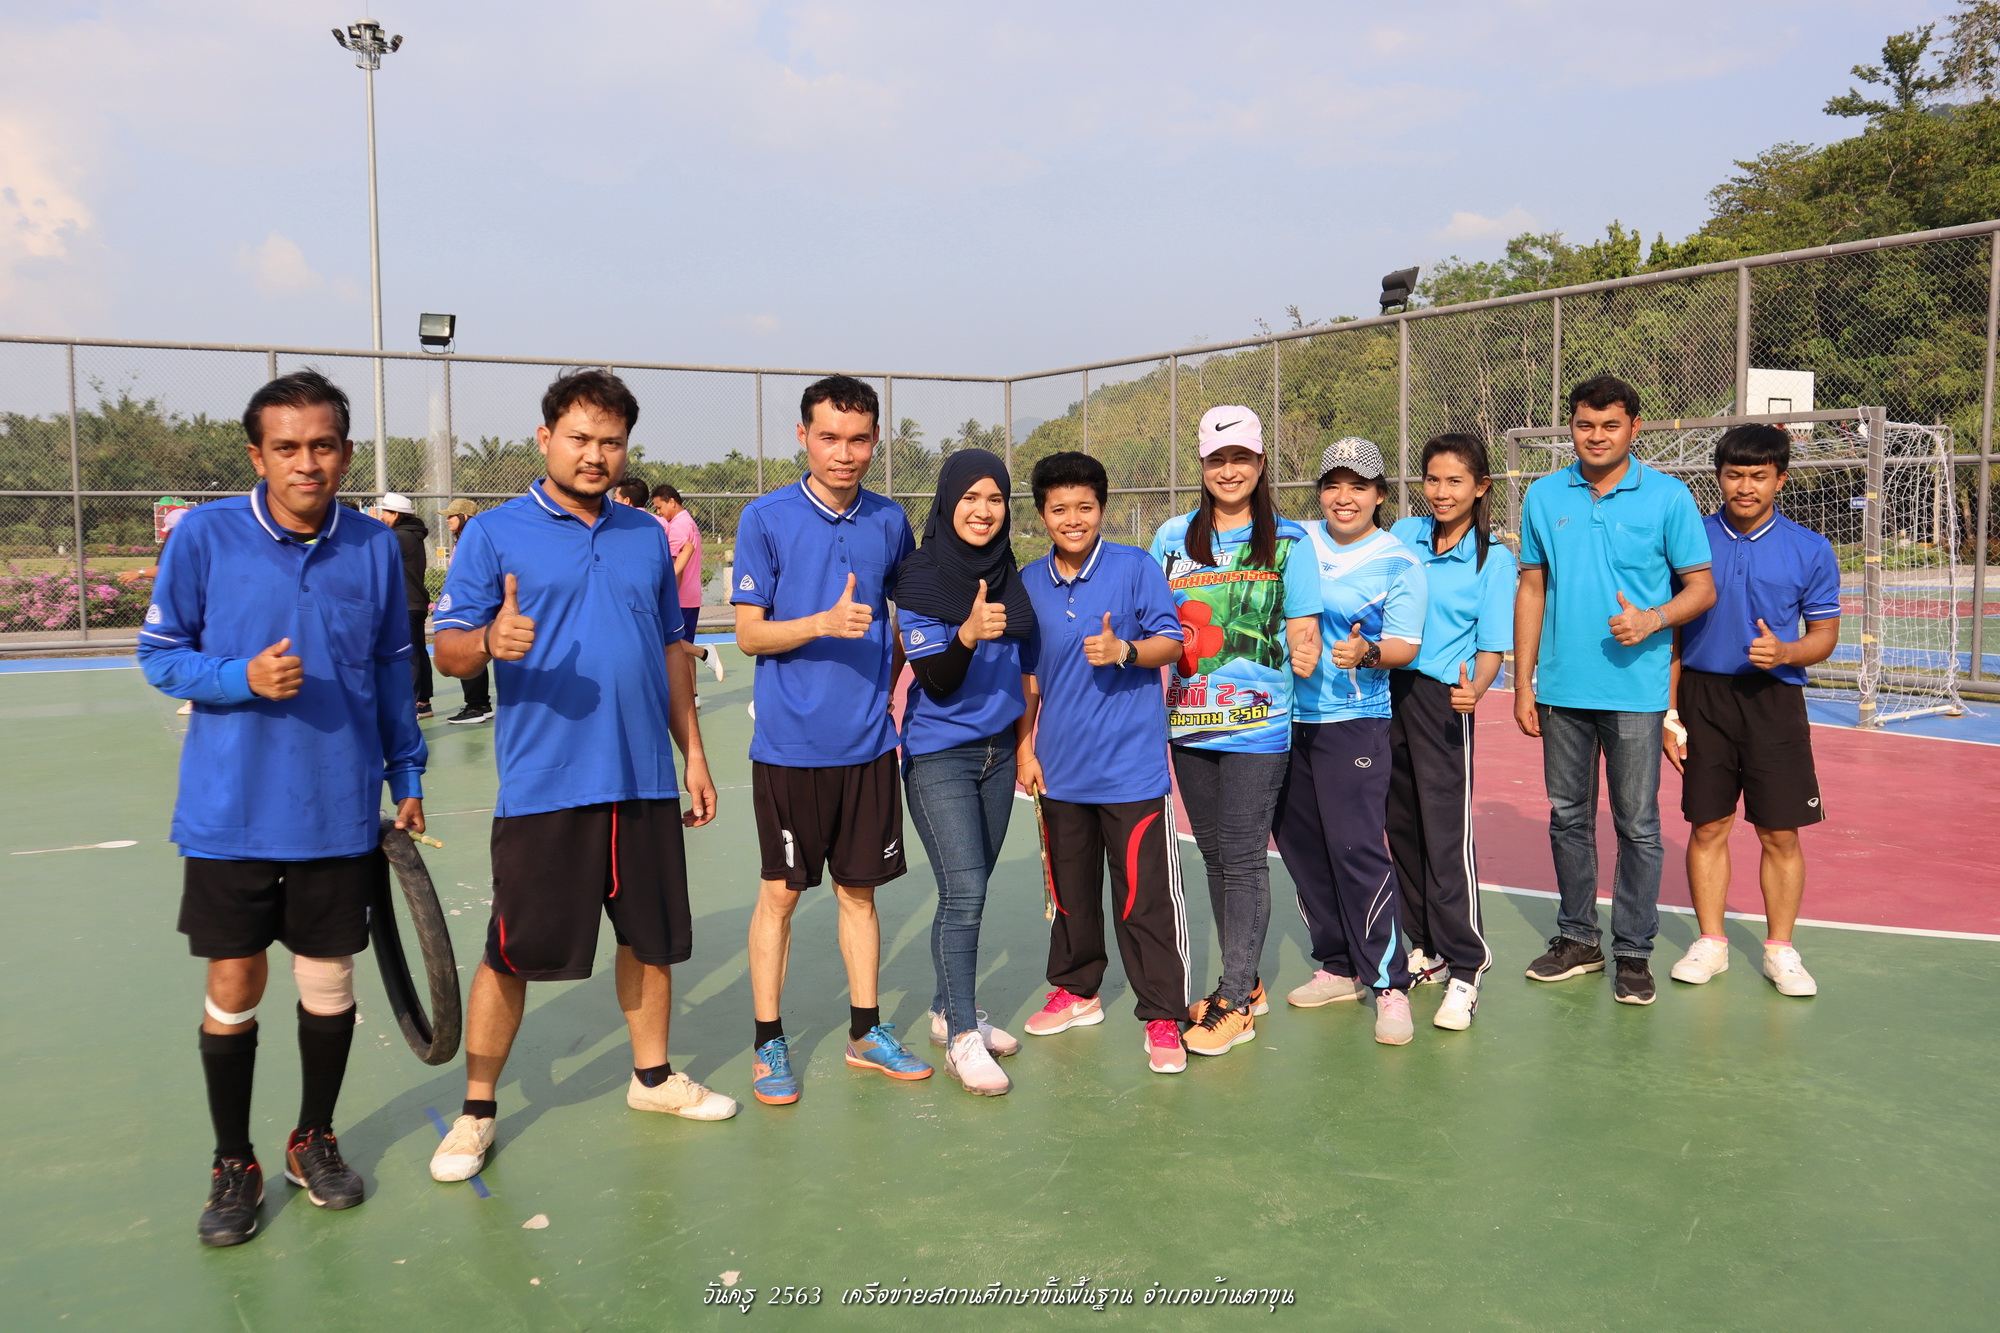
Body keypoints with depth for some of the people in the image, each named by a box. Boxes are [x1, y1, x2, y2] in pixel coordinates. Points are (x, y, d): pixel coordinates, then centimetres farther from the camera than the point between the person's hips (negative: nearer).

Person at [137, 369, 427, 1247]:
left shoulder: (375, 547, 0)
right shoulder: (204, 535, -7)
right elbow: (159, 655, -1)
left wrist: (407, 776, 10)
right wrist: (242, 678, -19)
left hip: (341, 813, 2)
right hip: (230, 813, -2)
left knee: (329, 978, 11)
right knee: (234, 987, 6)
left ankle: (314, 1141, 33)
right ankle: (234, 1166, 26)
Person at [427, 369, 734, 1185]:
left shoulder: (647, 537, 12)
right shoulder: (495, 534, -1)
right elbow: (448, 648, -5)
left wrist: (693, 754, 14)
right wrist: (489, 642, -28)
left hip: (645, 782, 4)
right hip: (543, 787, -4)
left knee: (651, 936, 13)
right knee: (513, 953, 2)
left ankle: (653, 1076, 32)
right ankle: (477, 1110, 19)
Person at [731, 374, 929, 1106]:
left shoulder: (890, 521, 5)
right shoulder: (765, 518, -6)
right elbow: (750, 634, -7)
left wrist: (889, 678, 8)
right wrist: (825, 623, -21)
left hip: (867, 741, 3)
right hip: (790, 743, -3)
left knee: (859, 887, 13)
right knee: (780, 893, 4)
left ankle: (866, 1032, 26)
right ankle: (769, 1043, 18)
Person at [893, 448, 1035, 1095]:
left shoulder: (1006, 573, 5)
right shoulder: (920, 577, -13)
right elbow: (935, 680, -17)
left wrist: (1025, 741, 16)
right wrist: (968, 633, -35)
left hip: (997, 750, 6)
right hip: (939, 755, -6)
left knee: (972, 888, 12)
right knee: (963, 892, -10)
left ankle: (950, 1009, 26)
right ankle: (961, 1038, -1)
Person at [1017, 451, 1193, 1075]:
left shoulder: (1136, 567, -5)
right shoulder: (1030, 583, 7)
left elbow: (1171, 643, -5)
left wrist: (1124, 651, -24)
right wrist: (1024, 745, 11)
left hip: (1132, 765, -4)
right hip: (1060, 766, 5)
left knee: (1146, 896, -3)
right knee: (1068, 888, 17)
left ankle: (1162, 1018, 8)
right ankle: (1077, 990, 36)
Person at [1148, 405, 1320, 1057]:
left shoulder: (1287, 540, 2)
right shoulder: (1173, 537, 9)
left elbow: (1303, 634, 3)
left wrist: (1305, 649, -17)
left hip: (1257, 723, -4)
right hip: (1189, 721, 4)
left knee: (1243, 858, -4)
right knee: (1215, 856, 12)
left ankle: (1236, 1002, 6)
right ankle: (1244, 983, 27)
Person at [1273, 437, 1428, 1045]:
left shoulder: (1400, 563, -2)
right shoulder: (1295, 541, 8)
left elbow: (1405, 646, -6)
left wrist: (1367, 652, -25)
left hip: (1352, 722, -5)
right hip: (1285, 716, 5)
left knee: (1356, 847, -11)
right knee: (1300, 845, 10)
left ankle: (1389, 984, 0)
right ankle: (1339, 967, 26)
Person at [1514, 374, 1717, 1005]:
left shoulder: (1669, 497, -3)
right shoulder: (1544, 497, 6)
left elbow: (1702, 587, 0)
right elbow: (1531, 589, 9)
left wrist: (1652, 619, -20)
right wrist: (1523, 682, 6)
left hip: (1636, 689, -3)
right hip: (1562, 689, 3)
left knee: (1638, 825, 2)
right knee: (1567, 816, 12)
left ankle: (1634, 951, 14)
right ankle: (1578, 938, 26)